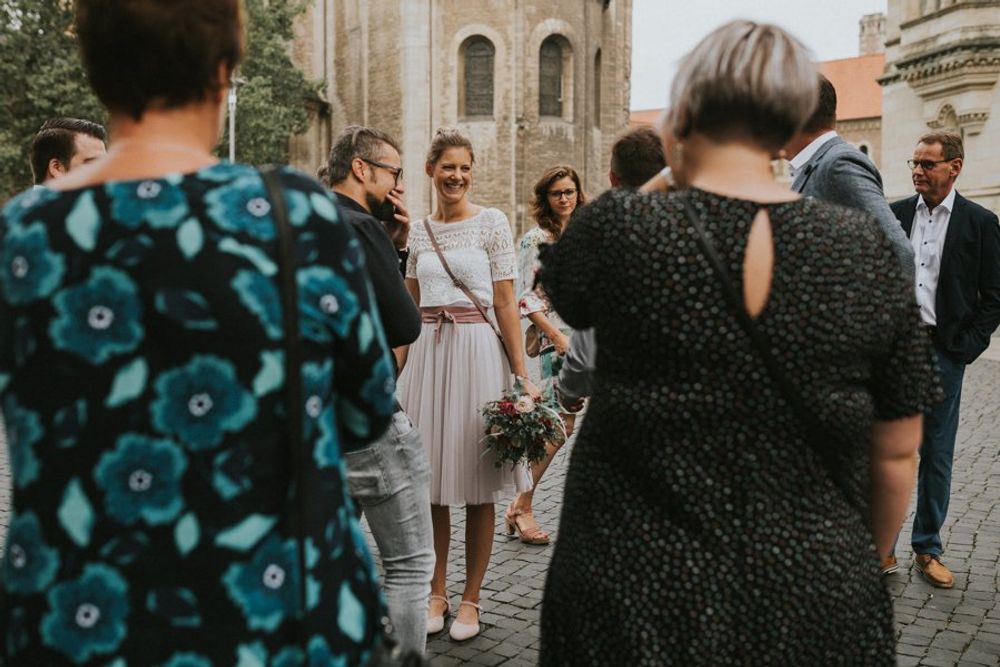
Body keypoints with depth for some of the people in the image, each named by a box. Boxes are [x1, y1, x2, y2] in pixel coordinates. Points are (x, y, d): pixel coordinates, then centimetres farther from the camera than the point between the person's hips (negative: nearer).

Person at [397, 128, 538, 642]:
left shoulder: (491, 223, -1)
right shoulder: (419, 231, 11)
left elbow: (505, 302, -5)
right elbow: (409, 309, 14)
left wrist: (521, 375, -9)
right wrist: (397, 371, 8)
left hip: (477, 352, -4)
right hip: (427, 353, 4)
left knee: (476, 485, 3)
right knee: (429, 482, 8)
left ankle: (470, 599, 16)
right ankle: (436, 592, 22)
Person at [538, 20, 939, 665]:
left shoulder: (619, 227, -14)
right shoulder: (866, 249, -7)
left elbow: (560, 287, 10)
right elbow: (897, 453, 0)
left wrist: (664, 181, 8)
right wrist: (866, 565, 15)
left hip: (633, 597, -2)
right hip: (813, 603, 2)